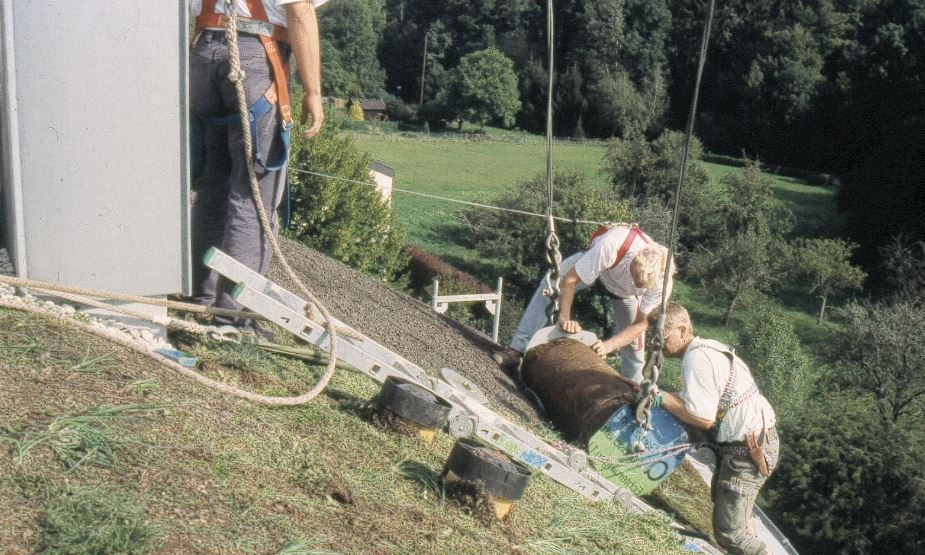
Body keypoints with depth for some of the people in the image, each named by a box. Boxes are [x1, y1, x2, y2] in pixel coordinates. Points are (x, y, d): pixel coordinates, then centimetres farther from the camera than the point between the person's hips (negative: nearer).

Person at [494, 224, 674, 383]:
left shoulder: (662, 283, -37)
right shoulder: (611, 246, -47)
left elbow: (641, 323, -25)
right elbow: (569, 279, -36)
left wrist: (609, 345, -37)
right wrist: (564, 317, -45)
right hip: (596, 263, -2)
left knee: (633, 341, -3)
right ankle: (518, 350, -23)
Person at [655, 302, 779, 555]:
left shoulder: (696, 358, -20)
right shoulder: (707, 347, 12)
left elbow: (703, 418, -24)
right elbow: (703, 400, 10)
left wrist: (662, 398, -16)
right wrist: (667, 397, -2)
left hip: (748, 449, -11)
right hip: (760, 437, 11)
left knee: (728, 531, -7)